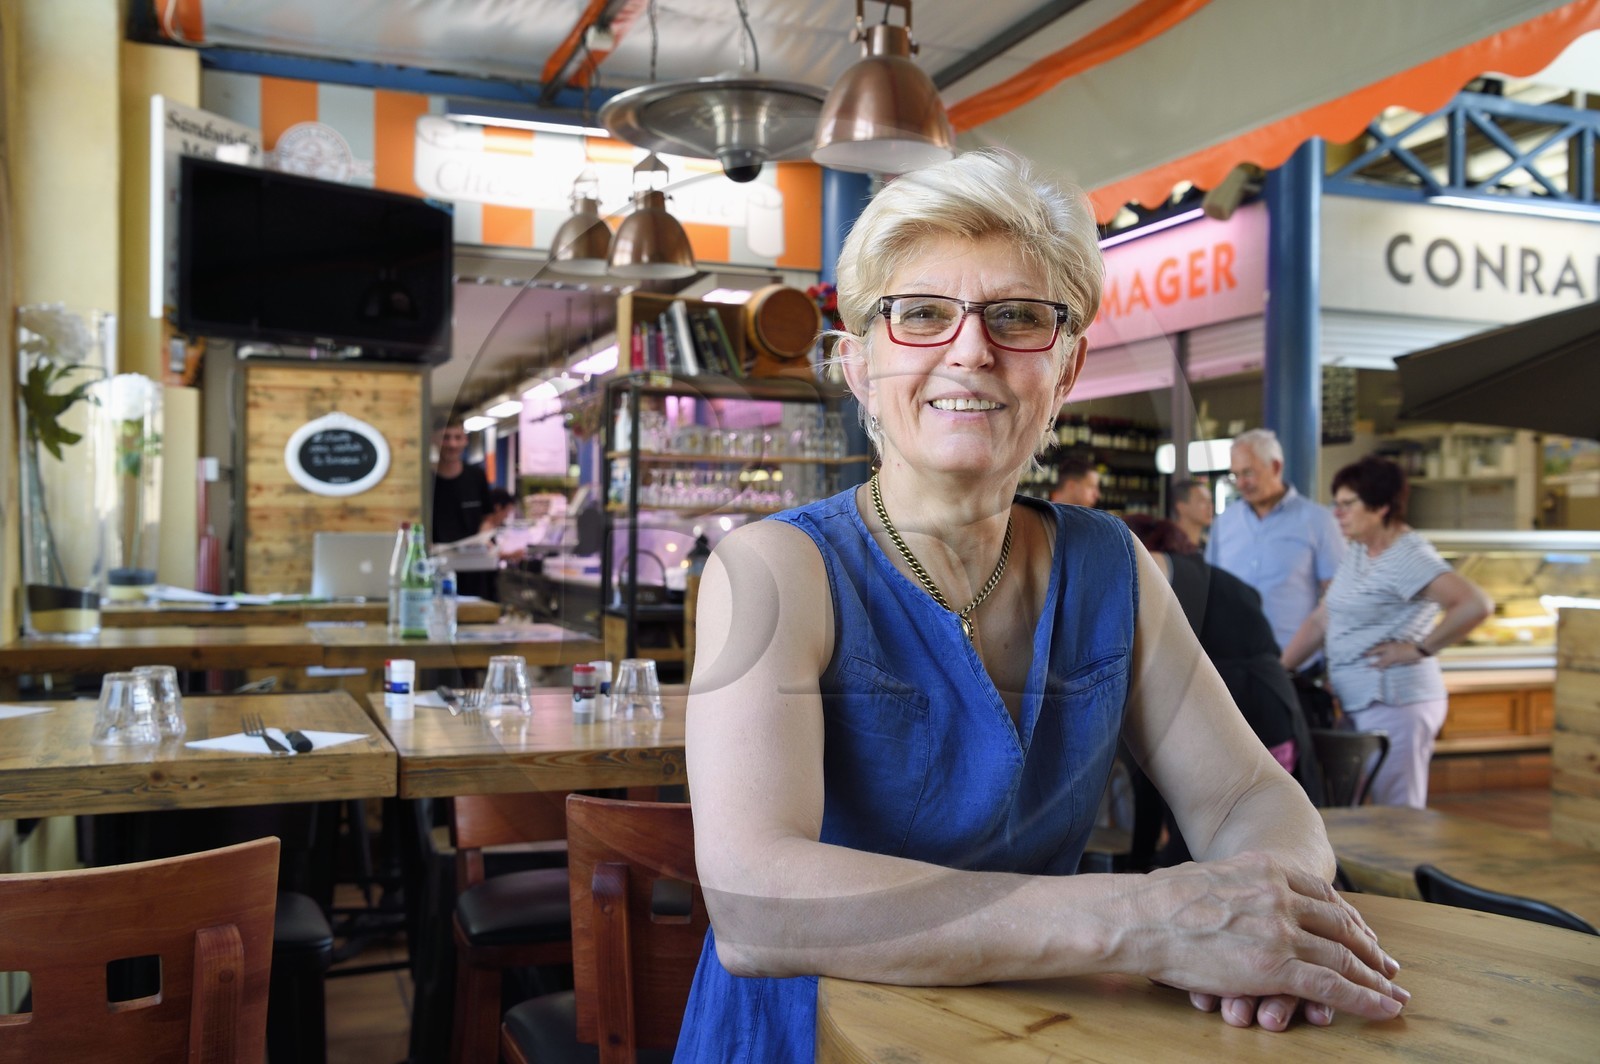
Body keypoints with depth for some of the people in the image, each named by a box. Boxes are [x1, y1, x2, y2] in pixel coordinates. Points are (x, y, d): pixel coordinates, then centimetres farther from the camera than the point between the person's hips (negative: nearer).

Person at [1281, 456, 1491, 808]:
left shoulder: (1408, 557, -14)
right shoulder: (1358, 552, 13)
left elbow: (1475, 605, -26)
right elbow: (1321, 621, 16)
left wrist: (1420, 649, -18)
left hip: (1395, 703, -9)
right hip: (1357, 704, 9)